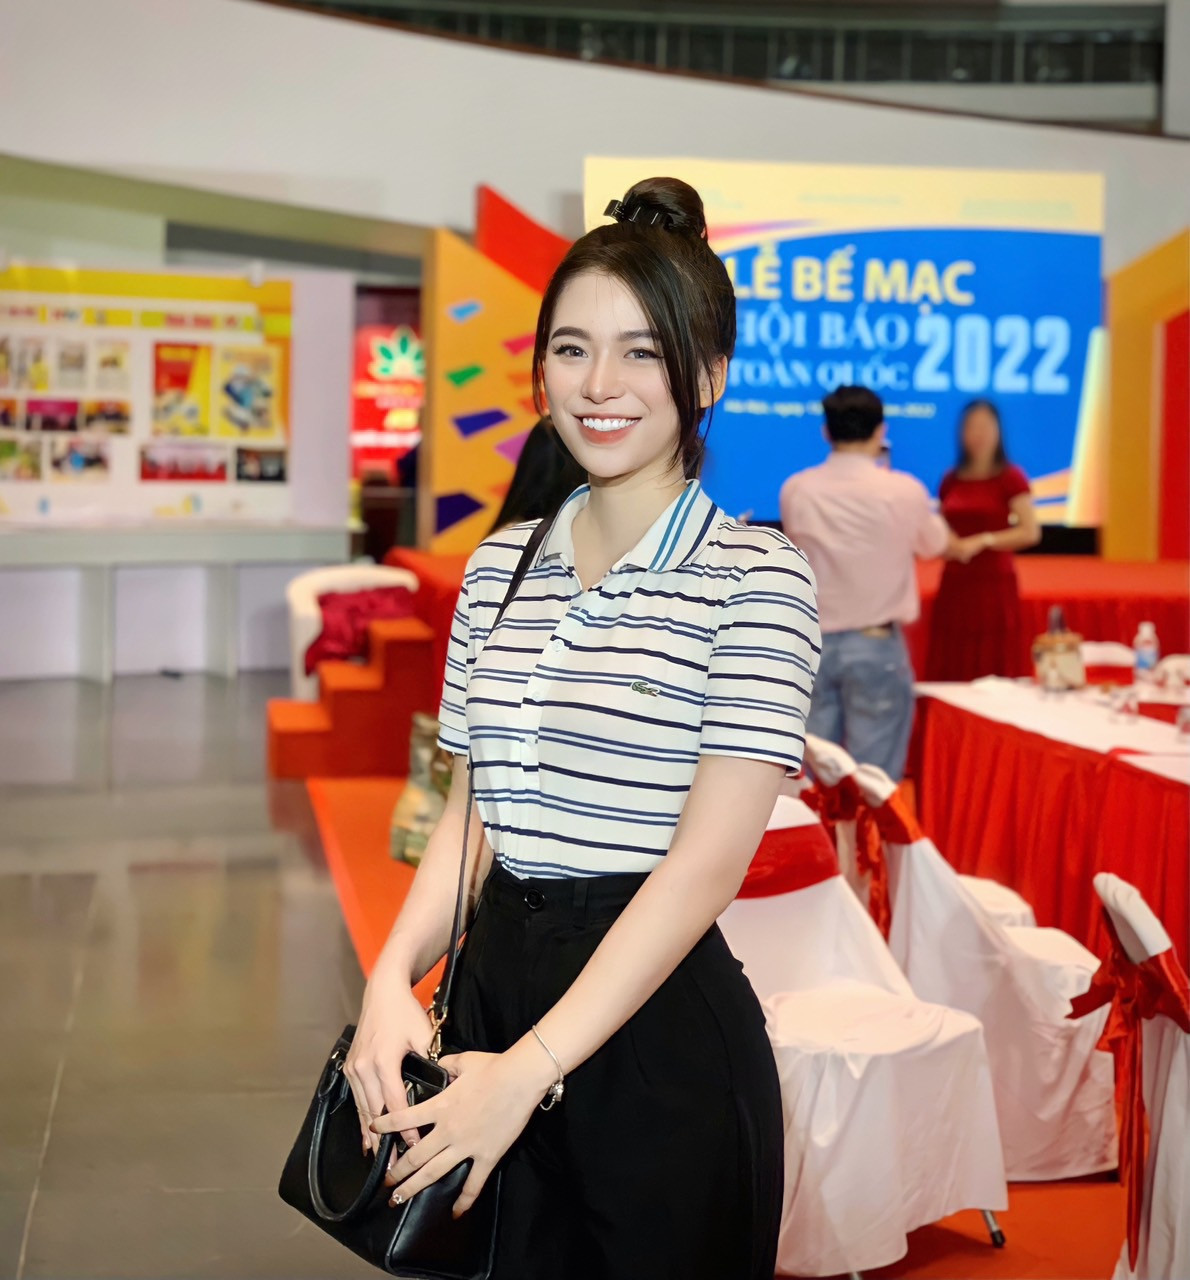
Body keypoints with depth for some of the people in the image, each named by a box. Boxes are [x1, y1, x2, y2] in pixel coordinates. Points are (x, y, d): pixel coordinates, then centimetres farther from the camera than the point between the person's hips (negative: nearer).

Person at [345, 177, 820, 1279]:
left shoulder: (754, 575, -10)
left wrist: (532, 1067, -20)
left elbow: (709, 857, -16)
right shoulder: (500, 566, 8)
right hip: (495, 973, 5)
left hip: (658, 1014, -5)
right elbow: (471, 813, 11)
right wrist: (393, 976, -6)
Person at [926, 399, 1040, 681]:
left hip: (994, 585, -4)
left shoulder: (1010, 478, -3)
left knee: (994, 672, -4)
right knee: (952, 674, 2)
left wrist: (983, 541, -18)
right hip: (954, 585, 4)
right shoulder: (951, 481, 10)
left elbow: (1030, 532, -11)